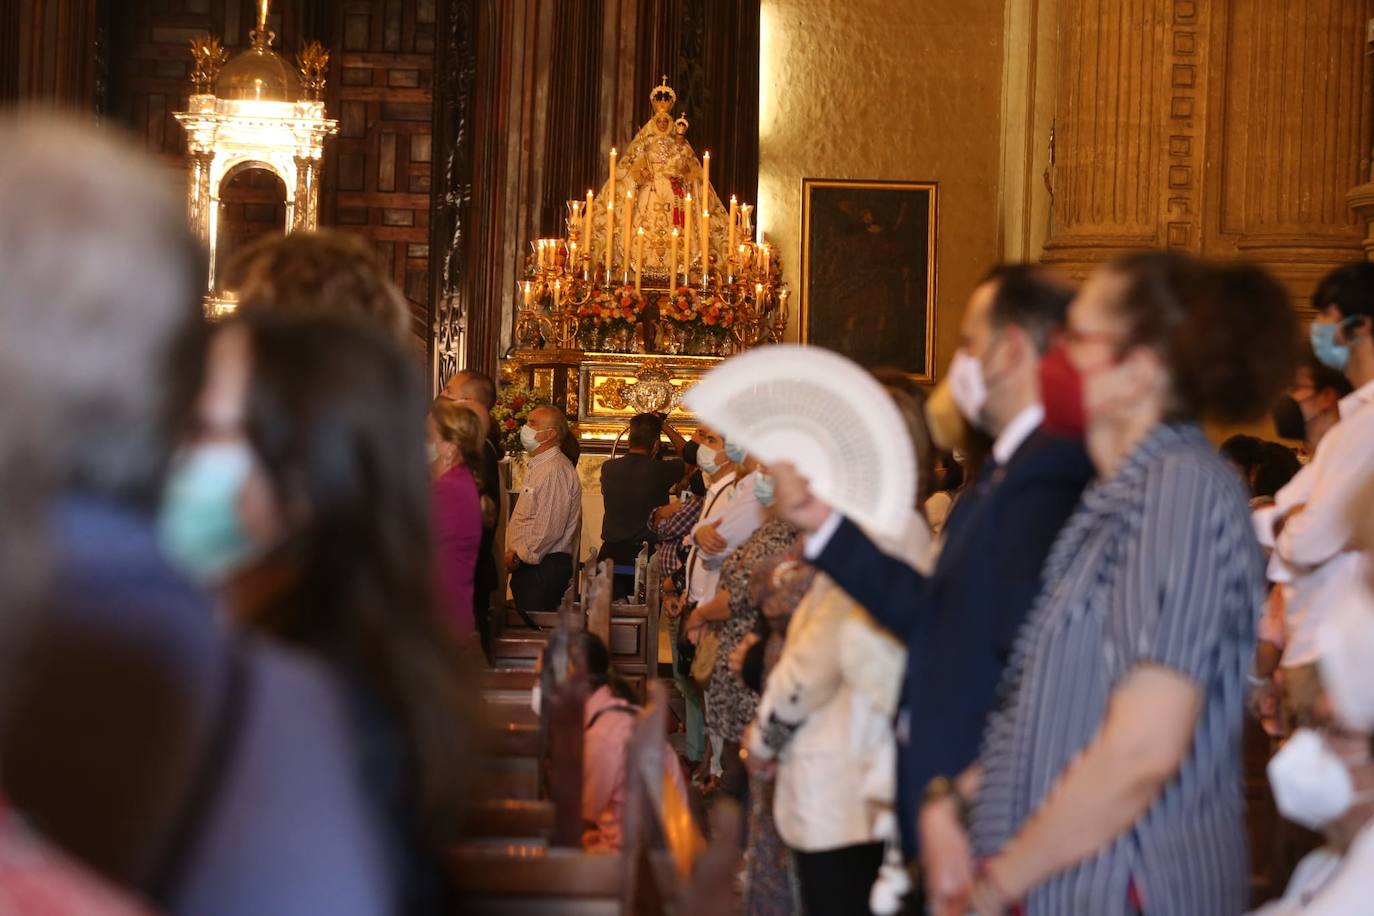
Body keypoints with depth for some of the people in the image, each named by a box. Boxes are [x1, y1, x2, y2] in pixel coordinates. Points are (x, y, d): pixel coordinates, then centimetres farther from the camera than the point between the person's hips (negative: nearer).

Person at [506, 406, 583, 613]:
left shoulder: (555, 471, -16)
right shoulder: (538, 467, 20)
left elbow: (549, 528, -21)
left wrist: (519, 557, -12)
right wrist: (513, 553, 13)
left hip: (543, 568, -10)